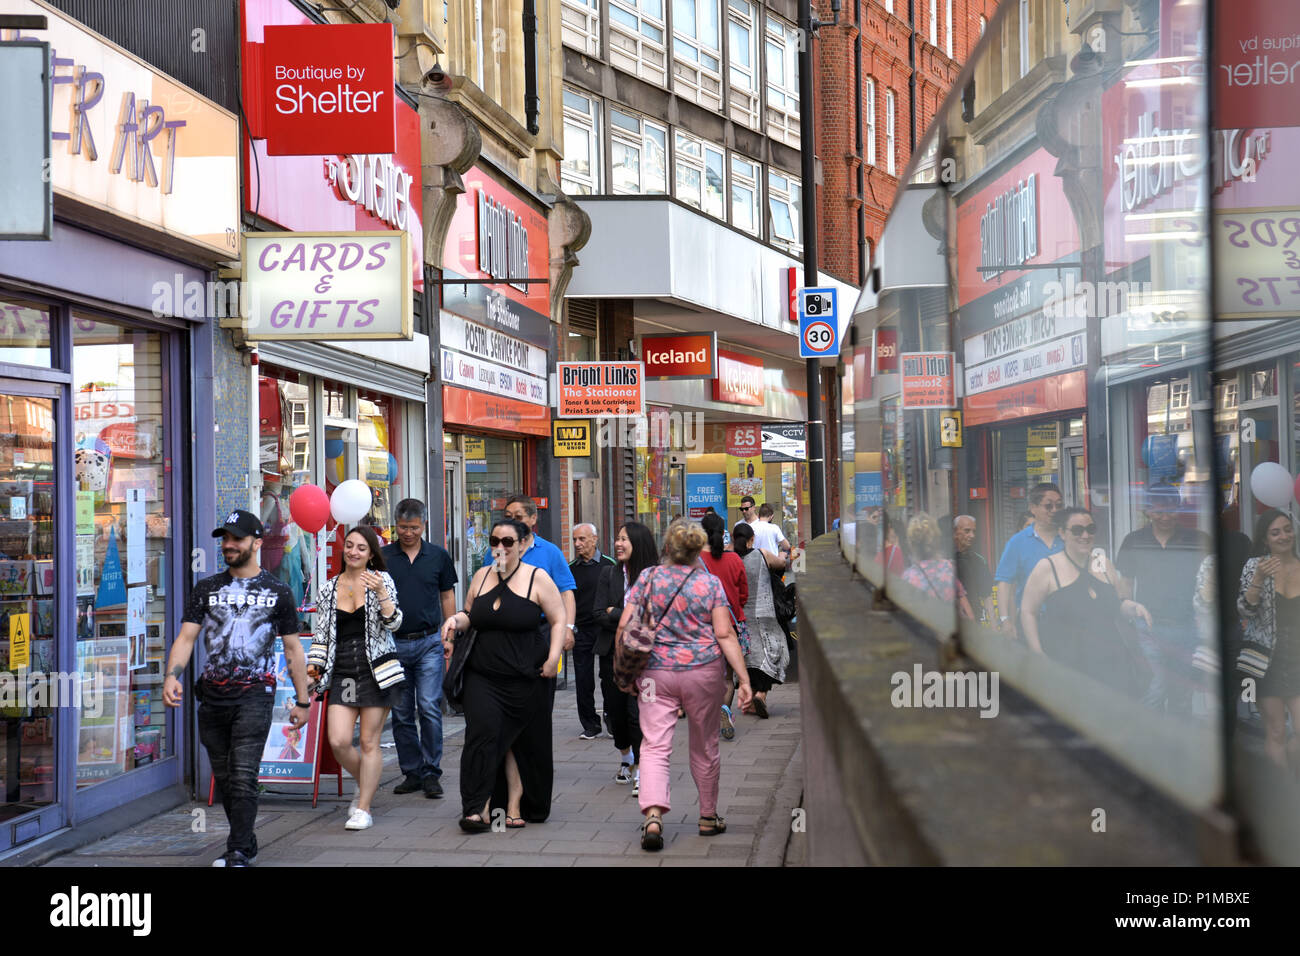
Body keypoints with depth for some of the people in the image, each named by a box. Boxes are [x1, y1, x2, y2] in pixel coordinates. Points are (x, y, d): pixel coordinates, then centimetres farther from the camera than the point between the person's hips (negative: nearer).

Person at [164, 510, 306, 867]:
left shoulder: (277, 591, 7)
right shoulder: (206, 589, 12)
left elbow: (293, 649, 9)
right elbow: (186, 637, 3)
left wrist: (302, 700, 7)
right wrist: (172, 675, -16)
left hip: (255, 693, -4)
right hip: (213, 695, 4)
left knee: (243, 774, -13)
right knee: (224, 777, 10)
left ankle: (238, 853, -9)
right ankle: (247, 844, 24)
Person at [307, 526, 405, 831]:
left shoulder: (382, 580, 1)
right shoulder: (329, 589, 11)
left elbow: (394, 623, -9)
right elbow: (322, 634, 15)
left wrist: (381, 593, -23)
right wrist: (313, 664, 2)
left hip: (375, 671, -3)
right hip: (342, 674, 3)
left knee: (369, 742, 0)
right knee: (338, 742, -7)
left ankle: (363, 809, 10)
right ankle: (365, 784, 22)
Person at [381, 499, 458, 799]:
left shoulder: (438, 556, 5)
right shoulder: (382, 557, 3)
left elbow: (447, 597, 11)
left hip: (429, 642, -1)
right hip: (393, 644, 1)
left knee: (430, 708, -8)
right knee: (401, 714, 6)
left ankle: (431, 774, 1)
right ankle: (411, 772, 16)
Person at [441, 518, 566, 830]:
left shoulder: (537, 578, -2)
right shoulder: (481, 576, 11)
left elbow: (558, 620, 0)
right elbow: (470, 616, 23)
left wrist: (553, 657, -11)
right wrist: (456, 620, 0)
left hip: (528, 676, -2)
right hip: (484, 676, 3)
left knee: (526, 743, 3)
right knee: (482, 733, -12)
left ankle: (515, 807, 14)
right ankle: (479, 810, -12)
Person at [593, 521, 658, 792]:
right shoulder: (609, 573, 4)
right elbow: (599, 614, -1)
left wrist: (615, 614, -10)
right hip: (613, 654, 4)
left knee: (637, 711, -11)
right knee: (616, 711, 12)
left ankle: (640, 770, -1)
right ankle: (626, 758, 36)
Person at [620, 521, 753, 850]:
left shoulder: (648, 579, 0)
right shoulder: (711, 584, -2)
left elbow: (624, 626, -2)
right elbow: (725, 634, -8)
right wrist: (744, 679, -7)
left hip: (656, 672, 0)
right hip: (703, 671, 0)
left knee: (655, 746, -2)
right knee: (705, 746, 16)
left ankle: (653, 815, -22)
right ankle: (708, 817, 28)